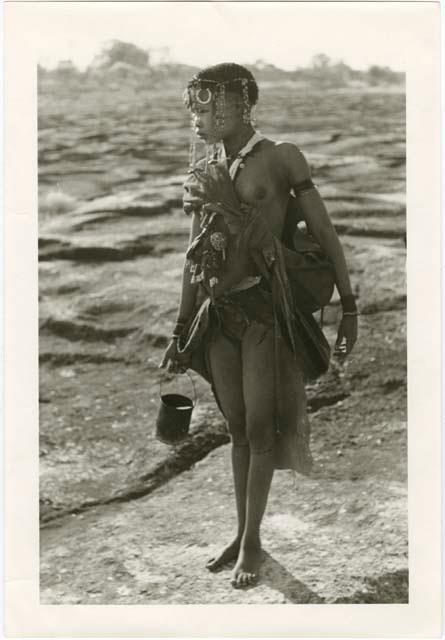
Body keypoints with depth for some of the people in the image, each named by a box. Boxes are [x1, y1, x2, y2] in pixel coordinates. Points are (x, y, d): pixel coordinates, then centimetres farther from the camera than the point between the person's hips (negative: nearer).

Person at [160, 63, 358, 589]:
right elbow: (195, 257, 13)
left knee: (259, 428, 1)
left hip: (264, 307, -5)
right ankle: (241, 533, 24)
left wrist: (349, 308, -3)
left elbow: (324, 235, -3)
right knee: (237, 428, 13)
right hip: (218, 310, 5)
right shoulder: (203, 169, 7)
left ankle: (252, 541, 13)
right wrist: (181, 332, 14)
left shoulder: (280, 158, -7)